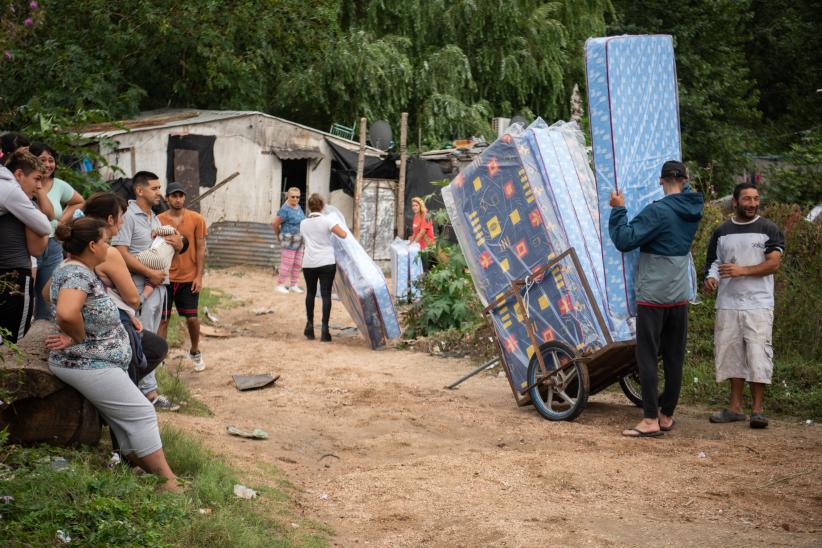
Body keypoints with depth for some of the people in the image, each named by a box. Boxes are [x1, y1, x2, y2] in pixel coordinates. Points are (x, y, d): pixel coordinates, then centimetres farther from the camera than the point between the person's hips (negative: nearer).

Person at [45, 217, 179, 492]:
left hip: (97, 362, 11)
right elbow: (67, 313, -39)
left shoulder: (79, 270, 10)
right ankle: (168, 482, 0)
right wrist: (79, 337, -20)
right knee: (141, 415, -6)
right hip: (88, 364, -11)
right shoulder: (78, 274, -22)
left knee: (126, 421, 10)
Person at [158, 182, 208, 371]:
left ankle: (195, 351, 28)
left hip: (189, 278, 0)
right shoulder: (159, 220, -2)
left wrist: (199, 276, -6)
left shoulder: (196, 219, -3)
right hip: (166, 277, 0)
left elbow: (200, 249, -1)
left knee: (192, 319, 3)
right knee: (163, 319, 3)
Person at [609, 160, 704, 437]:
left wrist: (618, 210, -11)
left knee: (647, 357, -3)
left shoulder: (657, 211, -16)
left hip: (652, 297, -6)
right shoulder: (692, 209, 6)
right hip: (680, 297, 7)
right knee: (674, 358, 10)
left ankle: (651, 419, -6)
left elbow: (625, 240, -20)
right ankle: (667, 415, 17)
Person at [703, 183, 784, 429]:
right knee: (731, 353, 6)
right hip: (728, 304, 4)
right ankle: (735, 407, 15)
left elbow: (774, 263, -7)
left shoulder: (768, 229, 2)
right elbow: (713, 261, 17)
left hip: (758, 305, -4)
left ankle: (757, 409, -2)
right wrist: (711, 278, -5)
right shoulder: (722, 231, 12)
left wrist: (742, 270, -17)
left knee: (758, 355, -8)